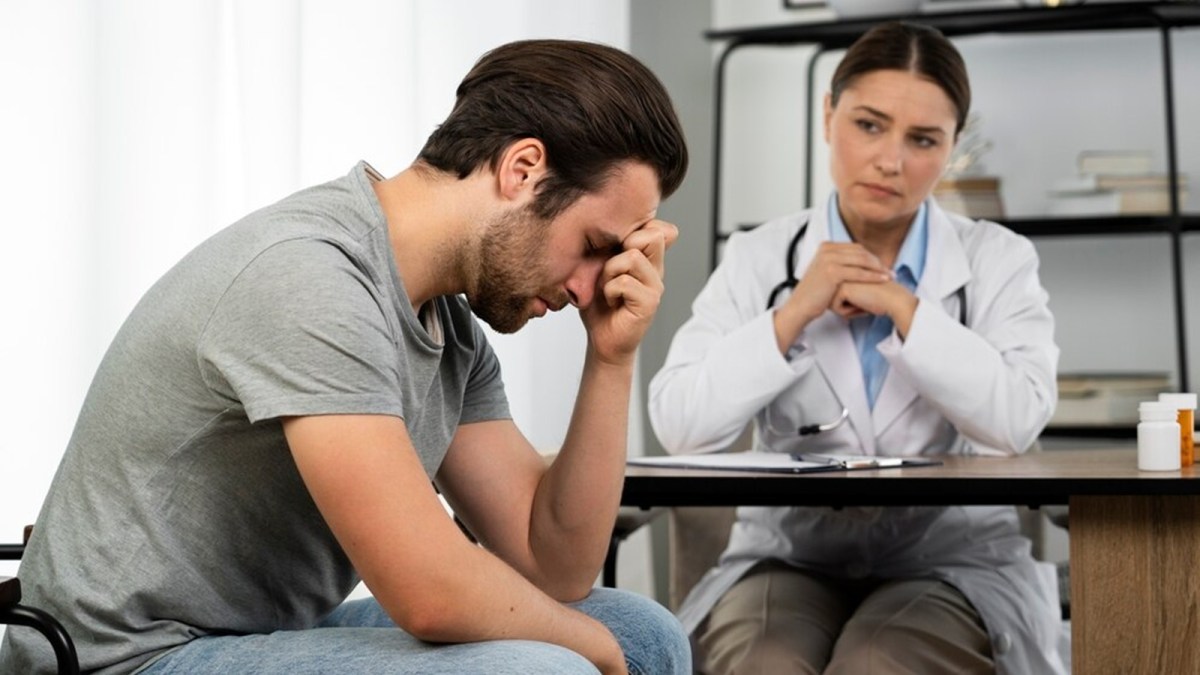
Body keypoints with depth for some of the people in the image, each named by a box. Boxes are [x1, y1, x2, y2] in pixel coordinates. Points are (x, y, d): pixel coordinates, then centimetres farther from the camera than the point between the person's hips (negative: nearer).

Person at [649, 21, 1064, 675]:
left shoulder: (997, 260, 4)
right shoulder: (758, 259, 5)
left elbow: (1020, 420, -13)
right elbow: (679, 424, -6)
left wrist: (903, 306, -13)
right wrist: (794, 313, -12)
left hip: (951, 561, -1)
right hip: (789, 556, 1)